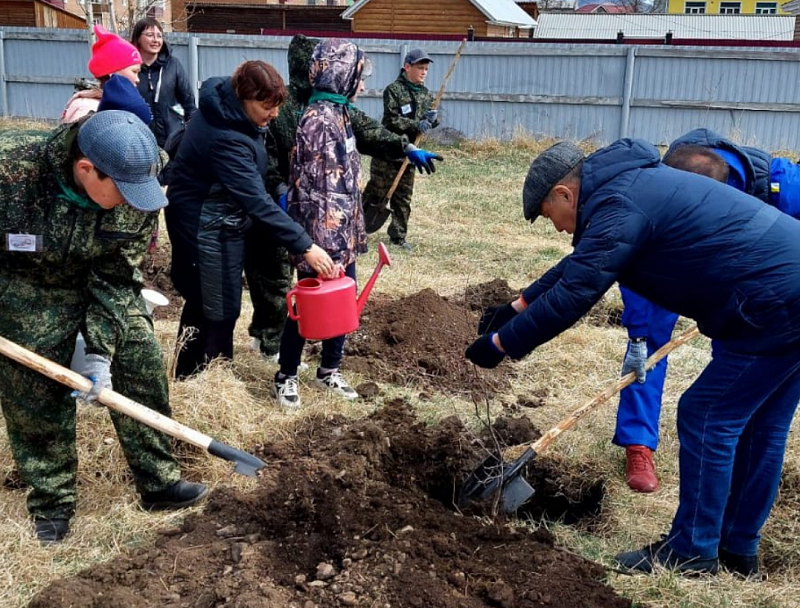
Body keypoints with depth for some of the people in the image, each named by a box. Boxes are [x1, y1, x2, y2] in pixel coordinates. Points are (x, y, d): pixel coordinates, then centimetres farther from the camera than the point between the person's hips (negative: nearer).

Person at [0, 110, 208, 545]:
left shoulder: (136, 196, -23)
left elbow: (117, 277, -17)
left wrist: (100, 350, -23)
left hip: (105, 285, 3)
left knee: (143, 372, 1)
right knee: (35, 395, 2)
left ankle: (157, 481, 17)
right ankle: (51, 500, 22)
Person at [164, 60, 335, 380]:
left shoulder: (224, 106, -2)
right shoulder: (226, 138, -32)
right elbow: (257, 203, -36)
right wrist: (306, 247, -36)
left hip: (214, 220, 10)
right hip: (207, 227, -10)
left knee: (201, 303, 20)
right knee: (220, 310, 0)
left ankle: (188, 377, 36)